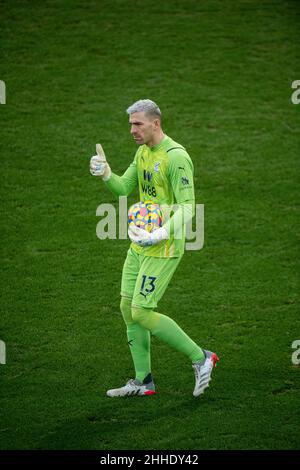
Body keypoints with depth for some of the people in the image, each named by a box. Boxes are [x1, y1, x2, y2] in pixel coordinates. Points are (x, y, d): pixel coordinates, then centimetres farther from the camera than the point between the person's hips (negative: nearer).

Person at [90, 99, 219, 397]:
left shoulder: (176, 157, -18)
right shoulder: (143, 151, 10)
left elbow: (187, 207, -21)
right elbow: (124, 188, 9)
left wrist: (160, 235, -32)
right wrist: (105, 173, -11)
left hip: (163, 248, -9)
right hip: (140, 244, 9)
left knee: (141, 313, -10)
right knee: (127, 307, 8)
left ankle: (200, 358, 3)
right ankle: (142, 382, 17)